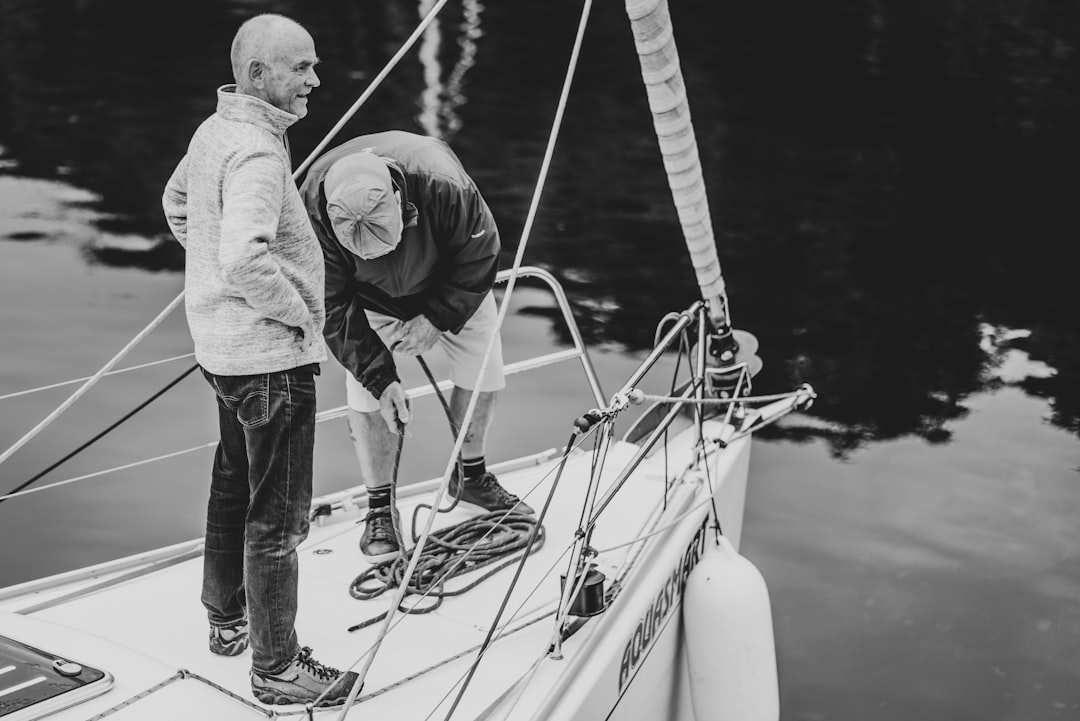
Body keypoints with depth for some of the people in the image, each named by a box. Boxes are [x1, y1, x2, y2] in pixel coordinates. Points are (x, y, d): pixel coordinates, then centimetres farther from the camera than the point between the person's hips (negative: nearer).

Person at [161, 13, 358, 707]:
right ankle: (277, 668, 10)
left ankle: (226, 618, 41)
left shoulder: (212, 130, 6)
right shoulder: (257, 153, -24)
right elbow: (245, 259, -34)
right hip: (271, 354, -10)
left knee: (233, 487, 24)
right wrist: (298, 311, -18)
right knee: (277, 518, 0)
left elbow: (176, 202, 24)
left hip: (223, 346, 10)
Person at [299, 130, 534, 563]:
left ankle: (472, 477, 30)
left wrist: (437, 318, -25)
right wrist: (380, 377, -29)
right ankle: (379, 508, 8)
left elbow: (479, 256, -21)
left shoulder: (442, 184, -41)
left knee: (481, 375, 4)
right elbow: (334, 309, -25)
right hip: (372, 300, 0)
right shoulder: (312, 209, -36)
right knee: (367, 399, -10)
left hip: (453, 290, 1)